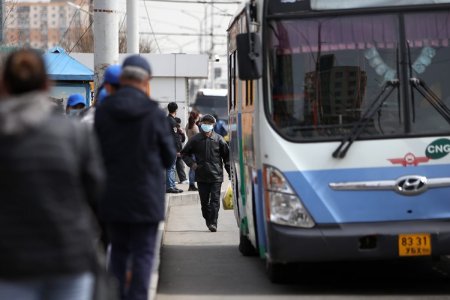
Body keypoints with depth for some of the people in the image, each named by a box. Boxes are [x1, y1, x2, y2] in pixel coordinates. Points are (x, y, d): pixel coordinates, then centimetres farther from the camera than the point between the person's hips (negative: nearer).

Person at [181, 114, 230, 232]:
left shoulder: (218, 139, 1)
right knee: (204, 201, 8)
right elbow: (185, 153, 14)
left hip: (216, 175, -2)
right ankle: (208, 220, 24)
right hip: (201, 176, 2)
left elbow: (227, 156, 7)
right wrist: (191, 163, -2)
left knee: (215, 200, -7)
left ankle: (213, 222, -9)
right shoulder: (195, 140, 3)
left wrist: (230, 172, 3)